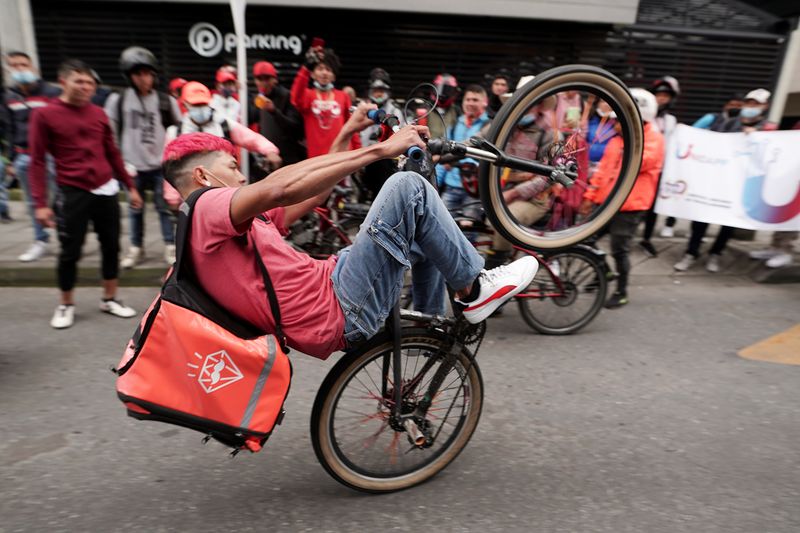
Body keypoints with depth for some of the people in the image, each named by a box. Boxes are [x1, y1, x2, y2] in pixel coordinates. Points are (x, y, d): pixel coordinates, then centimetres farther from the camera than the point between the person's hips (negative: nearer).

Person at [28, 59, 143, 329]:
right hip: (72, 194, -4)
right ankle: (66, 305, 22)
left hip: (106, 191, 4)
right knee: (70, 252, 3)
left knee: (111, 246, 8)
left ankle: (110, 299, 23)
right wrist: (40, 203, -10)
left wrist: (130, 186, 14)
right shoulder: (44, 115, -3)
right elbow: (37, 161, -4)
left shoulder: (98, 113, 8)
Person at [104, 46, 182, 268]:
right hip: (132, 166, 1)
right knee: (135, 209, 10)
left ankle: (170, 246, 18)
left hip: (160, 166, 0)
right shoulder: (117, 100, -1)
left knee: (165, 207, 7)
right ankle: (136, 248, 23)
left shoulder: (166, 101, -1)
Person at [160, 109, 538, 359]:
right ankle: (474, 290, 3)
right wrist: (380, 149, -23)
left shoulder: (220, 228, 24)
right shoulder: (207, 207, -6)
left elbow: (311, 196, 22)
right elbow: (282, 187, -27)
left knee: (421, 228, 24)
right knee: (408, 188, -11)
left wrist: (346, 134, 19)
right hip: (341, 311, -10)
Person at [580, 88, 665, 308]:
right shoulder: (617, 139, 14)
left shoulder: (653, 138, -5)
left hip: (629, 205, -7)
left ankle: (621, 292, 16)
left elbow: (639, 163, -23)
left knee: (619, 250, -2)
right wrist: (590, 195, 14)